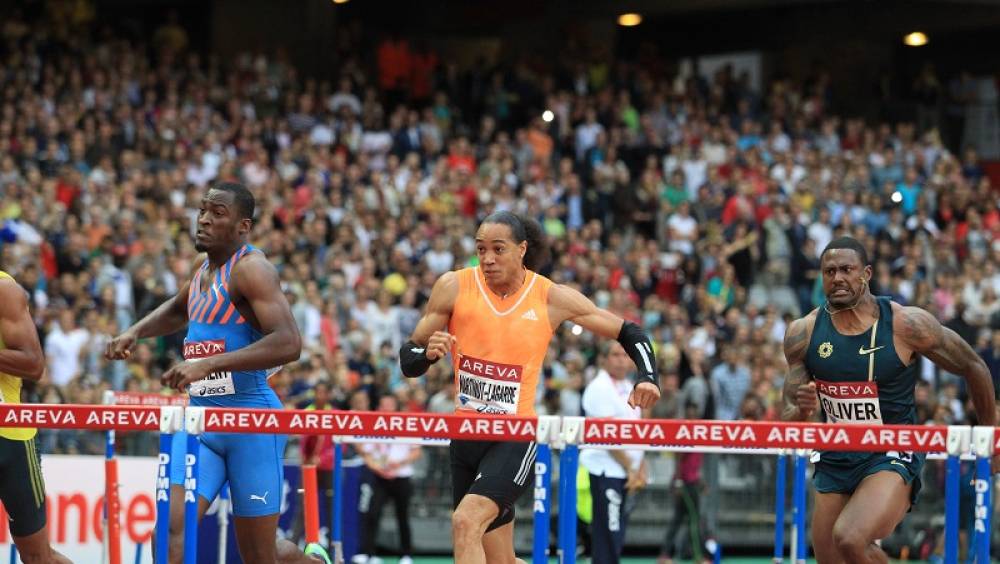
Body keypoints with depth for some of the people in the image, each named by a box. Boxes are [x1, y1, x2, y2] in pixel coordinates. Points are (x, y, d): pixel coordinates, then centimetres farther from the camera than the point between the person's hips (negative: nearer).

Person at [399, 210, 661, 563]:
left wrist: (647, 376, -11)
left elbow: (627, 333, 6)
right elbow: (408, 360, 1)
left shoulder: (552, 298, -5)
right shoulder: (453, 287, -3)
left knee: (465, 522, -27)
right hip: (466, 436, 4)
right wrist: (428, 352, -21)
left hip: (517, 438, -4)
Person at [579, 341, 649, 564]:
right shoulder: (600, 388, -10)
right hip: (606, 469, -8)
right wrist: (630, 469, -13)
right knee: (608, 535, -10)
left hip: (625, 471, 8)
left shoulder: (628, 388, 17)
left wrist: (642, 469, 8)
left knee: (615, 534, 10)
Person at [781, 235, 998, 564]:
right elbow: (788, 418, 3)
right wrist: (801, 410, -23)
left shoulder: (907, 325, -12)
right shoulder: (803, 334, -3)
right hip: (834, 460, 5)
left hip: (892, 458, -5)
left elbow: (973, 368, 2)